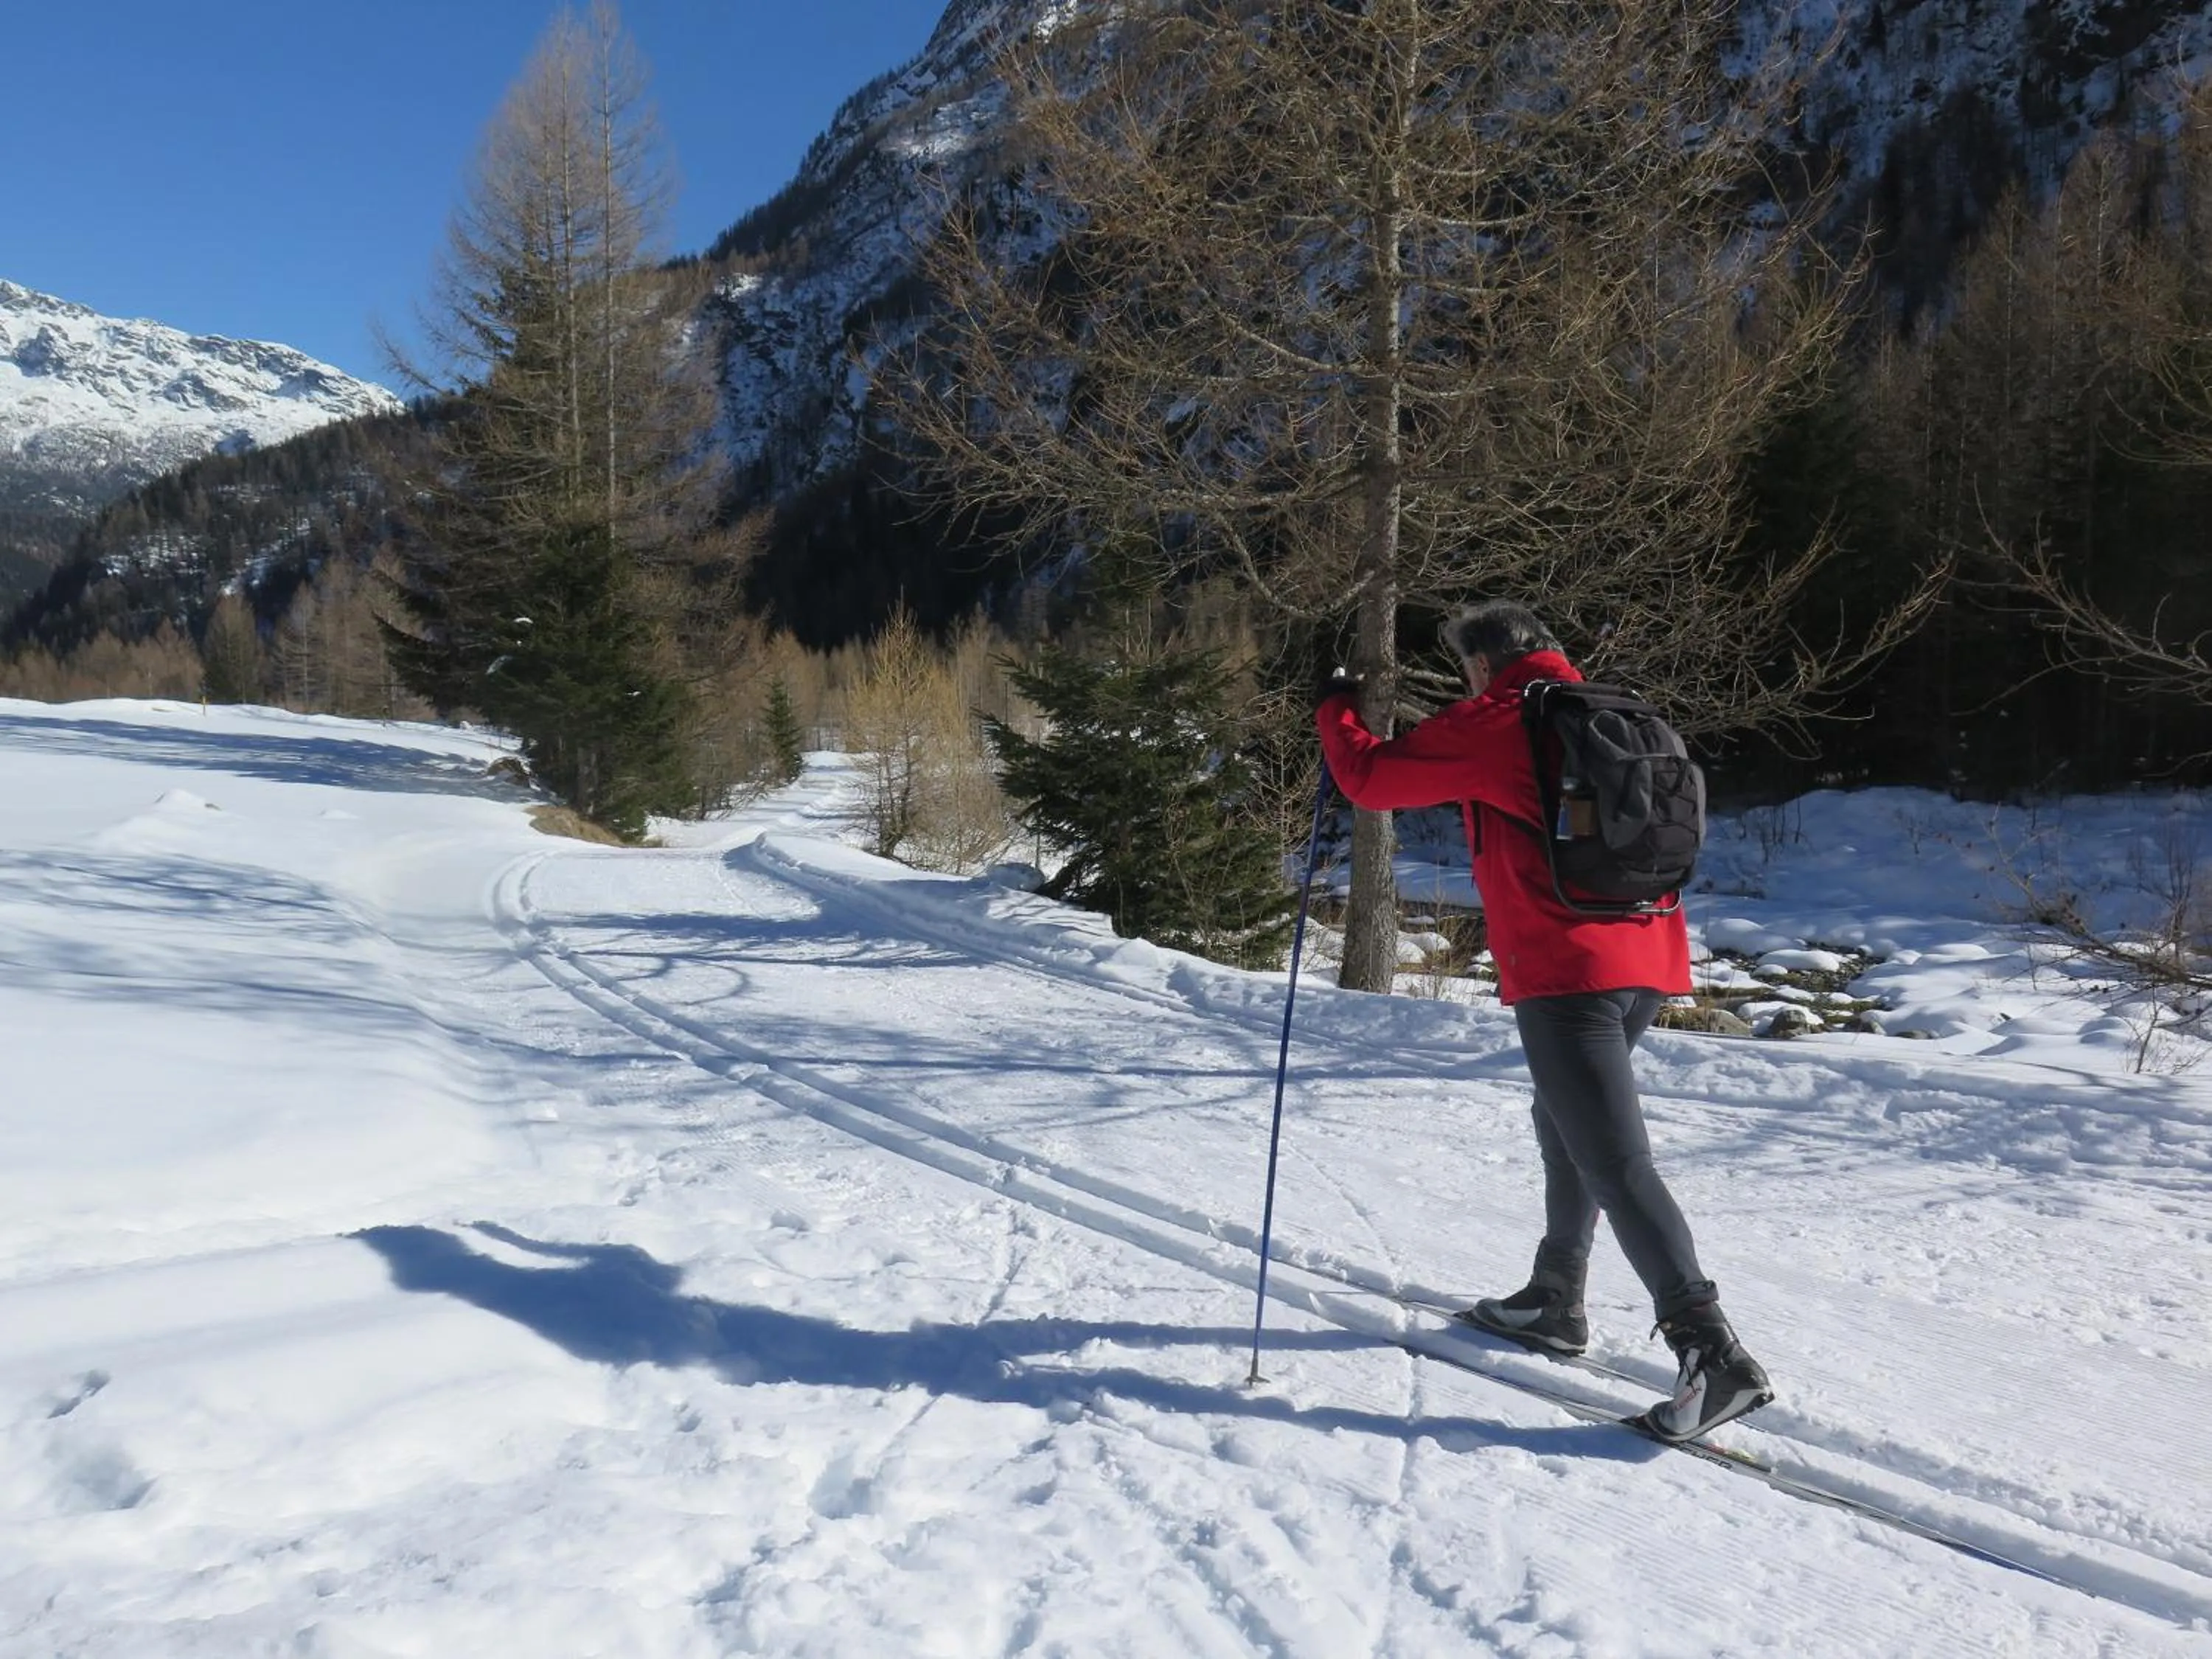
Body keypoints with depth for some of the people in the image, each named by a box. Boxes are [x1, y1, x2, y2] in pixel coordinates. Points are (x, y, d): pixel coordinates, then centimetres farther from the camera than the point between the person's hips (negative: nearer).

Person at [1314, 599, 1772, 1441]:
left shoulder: (1491, 723, -5)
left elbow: (1370, 777, 0)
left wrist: (1336, 707, 20)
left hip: (1567, 970, -9)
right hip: (1649, 962, 9)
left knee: (1614, 1162, -10)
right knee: (1567, 1125, 24)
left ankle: (1712, 1353, -15)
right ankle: (1555, 1302, 34)